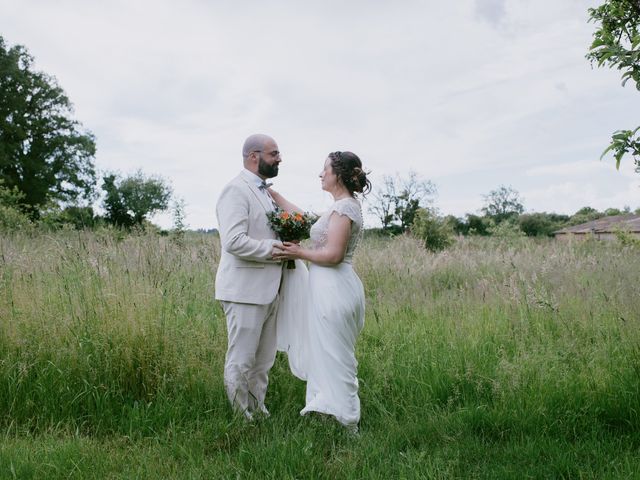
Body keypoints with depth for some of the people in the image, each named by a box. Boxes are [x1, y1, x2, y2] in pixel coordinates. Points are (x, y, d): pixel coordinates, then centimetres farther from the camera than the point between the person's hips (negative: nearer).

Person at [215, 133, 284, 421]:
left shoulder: (264, 191, 17)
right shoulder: (236, 190, -13)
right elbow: (234, 241, -24)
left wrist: (287, 243, 7)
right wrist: (274, 249, -17)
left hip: (267, 290, 9)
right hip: (245, 291, -9)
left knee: (263, 361, 16)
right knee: (241, 361, 1)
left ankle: (258, 413, 28)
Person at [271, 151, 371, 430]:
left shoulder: (343, 208, -16)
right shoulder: (345, 206, 14)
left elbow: (332, 255, -22)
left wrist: (300, 253, -8)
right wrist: (273, 195, 21)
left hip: (333, 289, -10)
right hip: (333, 287, 10)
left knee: (334, 357, -1)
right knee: (334, 355, 16)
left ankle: (343, 425, 9)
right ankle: (336, 414, 26)